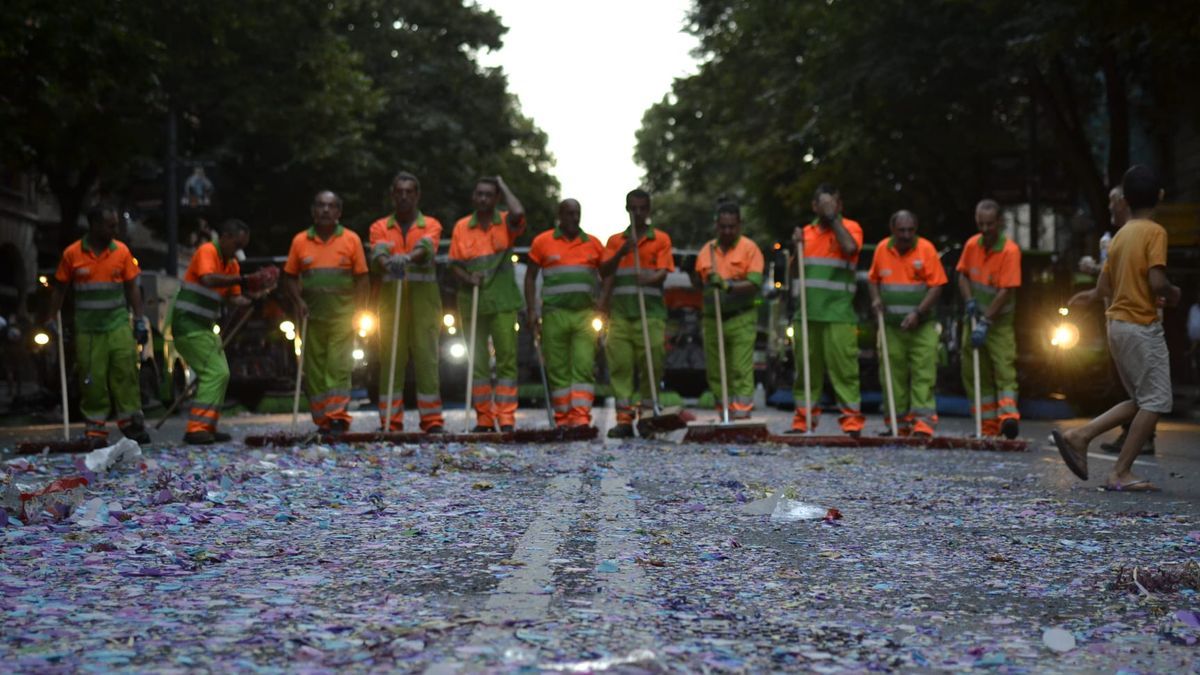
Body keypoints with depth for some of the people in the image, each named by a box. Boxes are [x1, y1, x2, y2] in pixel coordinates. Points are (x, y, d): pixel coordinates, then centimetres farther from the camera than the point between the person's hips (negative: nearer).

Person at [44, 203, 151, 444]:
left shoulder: (122, 251, 2)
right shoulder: (72, 254, -2)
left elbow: (132, 287, 8)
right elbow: (59, 289, 8)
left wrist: (140, 320, 4)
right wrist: (52, 319, 5)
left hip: (118, 324, 1)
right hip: (87, 328, -1)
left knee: (126, 374, -4)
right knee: (92, 379, 0)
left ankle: (132, 425, 4)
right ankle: (95, 431, 7)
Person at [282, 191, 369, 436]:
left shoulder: (351, 240, 3)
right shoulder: (300, 241, 7)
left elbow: (361, 279, 3)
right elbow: (290, 278, 11)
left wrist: (358, 311, -5)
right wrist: (298, 301, -5)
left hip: (342, 314, -2)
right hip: (311, 315, 2)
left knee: (338, 366, -11)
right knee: (314, 369, 3)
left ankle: (338, 417, -15)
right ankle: (322, 420, 9)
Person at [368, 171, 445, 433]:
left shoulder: (431, 225, 9)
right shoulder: (380, 227, 12)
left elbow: (425, 248, -13)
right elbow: (377, 253, -8)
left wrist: (407, 258, -35)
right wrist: (388, 264, -32)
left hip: (424, 299, -1)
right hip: (390, 299, 1)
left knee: (426, 355, -3)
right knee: (390, 357, -1)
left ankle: (432, 420, 0)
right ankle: (390, 422, 2)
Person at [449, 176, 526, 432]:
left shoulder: (506, 223, 2)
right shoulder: (461, 227, 7)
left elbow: (518, 213, -21)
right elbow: (455, 264, 9)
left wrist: (503, 186, -6)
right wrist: (468, 278, -12)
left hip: (502, 302, -2)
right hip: (471, 302, 2)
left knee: (507, 358, -6)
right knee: (477, 361, 5)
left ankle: (506, 419, -5)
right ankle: (484, 418, 11)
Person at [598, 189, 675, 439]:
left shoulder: (661, 239, 10)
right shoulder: (615, 241, 17)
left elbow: (663, 272, -2)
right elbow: (604, 271, 6)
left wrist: (650, 280, -24)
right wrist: (621, 253, -11)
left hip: (650, 312, -2)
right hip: (620, 312, 2)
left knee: (652, 362, -4)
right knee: (619, 363, -4)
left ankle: (648, 414, 6)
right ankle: (624, 418, -3)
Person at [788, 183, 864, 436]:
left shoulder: (849, 227, 4)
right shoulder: (806, 232, 17)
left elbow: (850, 248, -18)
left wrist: (834, 218, -9)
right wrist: (795, 247, 4)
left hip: (838, 313, -4)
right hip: (807, 312, 5)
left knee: (843, 367, -7)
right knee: (806, 368, 6)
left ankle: (852, 422, -5)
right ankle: (803, 421, 12)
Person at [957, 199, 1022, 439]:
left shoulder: (1010, 251, -17)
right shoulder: (971, 245, 0)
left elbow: (1006, 291, -21)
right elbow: (963, 275, 11)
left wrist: (986, 322, -24)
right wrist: (969, 301, -8)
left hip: (1000, 320, -5)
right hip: (975, 319, 6)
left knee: (1004, 367, -17)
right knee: (974, 373, 5)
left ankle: (1008, 416, -24)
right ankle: (988, 426, 11)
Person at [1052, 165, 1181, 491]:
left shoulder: (1120, 235, 12)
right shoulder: (1154, 232, -11)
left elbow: (1105, 287, 14)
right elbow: (1157, 282, -22)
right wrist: (1172, 294, -2)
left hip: (1117, 325, 8)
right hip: (1142, 326, -8)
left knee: (1140, 401, 16)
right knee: (1155, 401, -1)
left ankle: (1078, 436, 6)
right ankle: (1121, 473, -3)